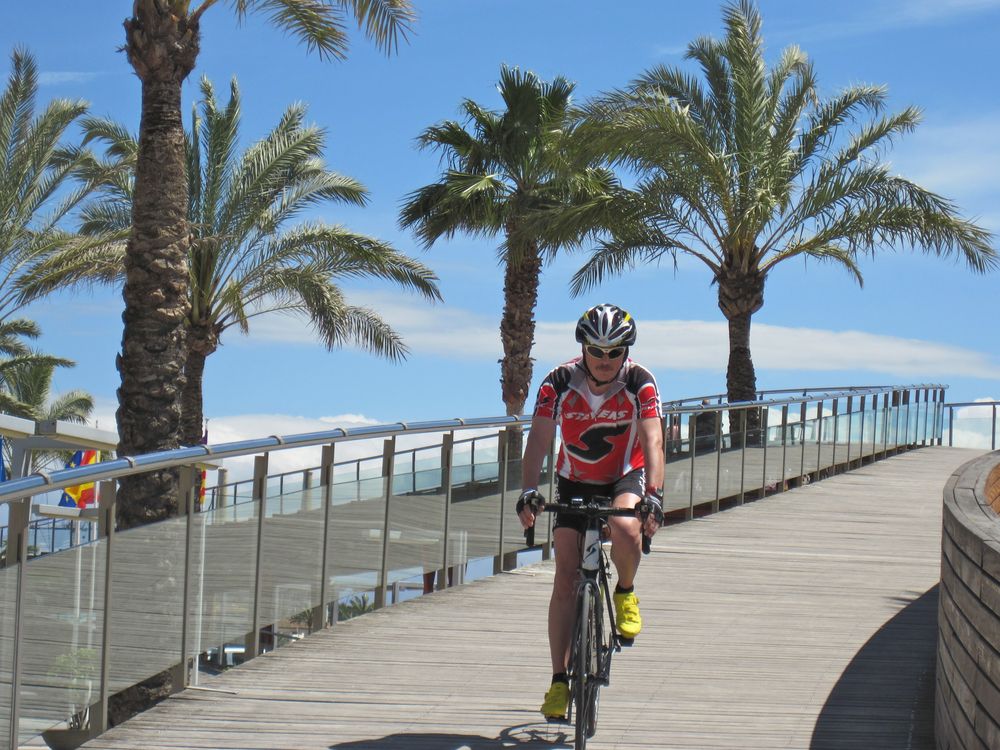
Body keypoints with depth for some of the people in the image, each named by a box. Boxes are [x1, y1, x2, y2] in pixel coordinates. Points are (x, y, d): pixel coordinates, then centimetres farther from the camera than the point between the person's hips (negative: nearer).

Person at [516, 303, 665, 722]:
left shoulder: (640, 383, -19)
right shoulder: (559, 383, -17)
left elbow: (652, 440, -26)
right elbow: (539, 439, -22)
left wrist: (654, 494, -41)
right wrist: (528, 492, -36)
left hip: (626, 477, -1)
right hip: (575, 483, 1)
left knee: (625, 530, -35)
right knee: (566, 580, -8)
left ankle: (626, 593, -3)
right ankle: (559, 680, -2)